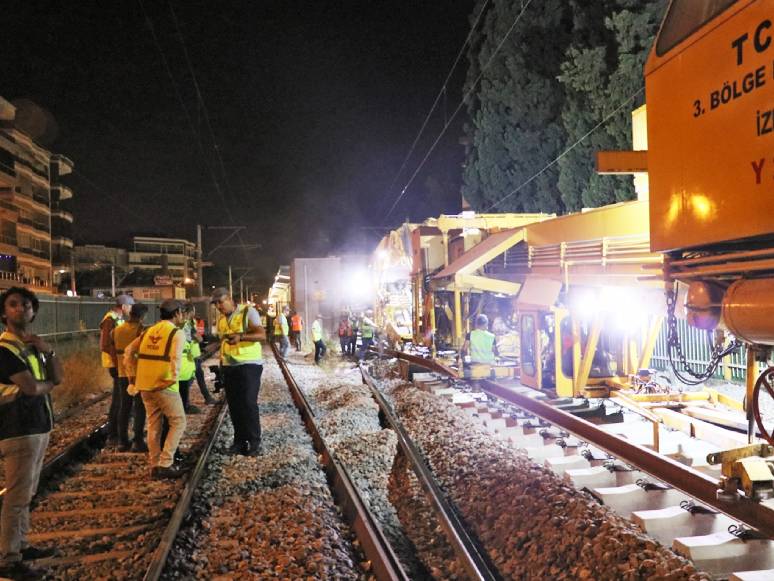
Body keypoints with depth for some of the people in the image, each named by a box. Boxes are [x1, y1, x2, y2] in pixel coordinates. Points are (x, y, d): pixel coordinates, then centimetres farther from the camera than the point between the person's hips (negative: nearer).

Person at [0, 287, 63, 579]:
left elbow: (58, 377, 8)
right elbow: (32, 388, -21)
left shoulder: (32, 344, 13)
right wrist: (48, 383, 0)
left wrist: (48, 351, -8)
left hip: (38, 426, 9)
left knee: (26, 493, 17)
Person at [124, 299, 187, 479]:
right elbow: (176, 357, -23)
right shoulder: (177, 333, -6)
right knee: (178, 423, 4)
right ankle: (165, 464, -2)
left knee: (154, 424, 15)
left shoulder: (149, 331, 16)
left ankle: (154, 465, 19)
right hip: (164, 386, -7)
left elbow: (129, 351, 16)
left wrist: (132, 374, 17)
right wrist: (173, 379, -18)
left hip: (145, 385, 7)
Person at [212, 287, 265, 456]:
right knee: (234, 405, 7)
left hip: (249, 365, -6)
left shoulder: (248, 311, -8)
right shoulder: (221, 319, 14)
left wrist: (240, 337, -32)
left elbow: (262, 335, -18)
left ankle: (254, 442, 2)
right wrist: (221, 362, 17)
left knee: (249, 404, -8)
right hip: (229, 366, 6)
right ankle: (239, 440, 18)